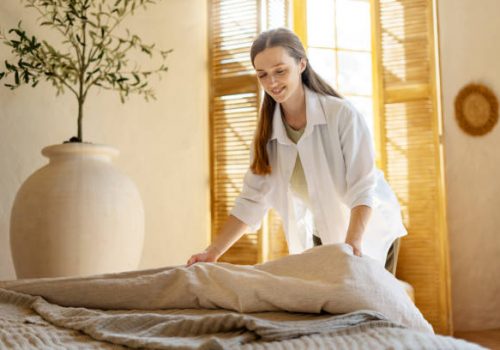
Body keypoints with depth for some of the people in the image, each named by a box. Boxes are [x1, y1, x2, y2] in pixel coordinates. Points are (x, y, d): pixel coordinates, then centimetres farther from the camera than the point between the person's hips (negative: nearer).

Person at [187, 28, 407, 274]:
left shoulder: (342, 114, -22)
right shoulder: (267, 132, -8)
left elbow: (362, 188, -26)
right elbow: (252, 199, -10)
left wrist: (352, 244, -40)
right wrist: (213, 252, -18)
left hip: (370, 232, -4)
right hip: (324, 236, 4)